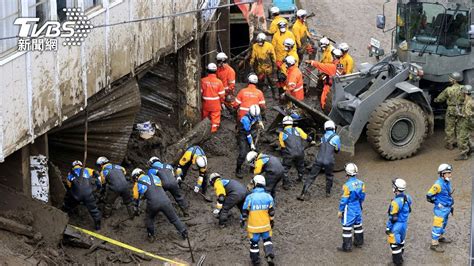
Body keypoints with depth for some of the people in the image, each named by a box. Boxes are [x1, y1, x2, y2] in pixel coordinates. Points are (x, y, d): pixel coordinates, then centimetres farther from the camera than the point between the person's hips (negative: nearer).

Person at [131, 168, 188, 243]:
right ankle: (184, 233, 24)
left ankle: (151, 236, 31)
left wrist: (136, 210, 39)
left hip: (153, 203, -2)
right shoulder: (154, 177, 24)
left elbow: (136, 198, 24)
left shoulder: (137, 184, 15)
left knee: (149, 219, 27)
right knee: (174, 218, 18)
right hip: (165, 200, 2)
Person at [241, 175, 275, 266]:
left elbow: (245, 211, -7)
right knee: (267, 240, 22)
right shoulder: (268, 197, -7)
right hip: (266, 225, 3)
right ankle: (270, 256, 5)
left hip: (253, 226, -3)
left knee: (254, 243, 14)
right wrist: (271, 221, 18)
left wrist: (243, 220, 10)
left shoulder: (250, 197, -17)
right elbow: (271, 211, 3)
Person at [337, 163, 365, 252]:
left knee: (347, 227, 3)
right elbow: (362, 196, 7)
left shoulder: (347, 185, -24)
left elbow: (344, 200, -18)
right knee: (358, 225, 21)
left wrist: (340, 210, -8)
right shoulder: (361, 183, -5)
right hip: (358, 208, 7)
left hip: (349, 209, -7)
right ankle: (359, 242, 35)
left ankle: (347, 246, 9)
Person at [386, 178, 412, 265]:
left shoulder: (396, 202, -28)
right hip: (405, 224, 8)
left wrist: (388, 228, -12)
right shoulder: (408, 198, -4)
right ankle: (400, 257, 40)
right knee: (401, 240, 25)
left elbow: (393, 218, -23)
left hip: (396, 225, -8)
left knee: (395, 243, 6)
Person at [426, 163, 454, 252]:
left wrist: (451, 206, 20)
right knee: (438, 226, -3)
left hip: (446, 208, 9)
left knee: (443, 224, 25)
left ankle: (441, 237, 45)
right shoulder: (438, 184, -24)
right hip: (440, 209, -9)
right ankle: (434, 244, 4)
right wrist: (438, 202, -13)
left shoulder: (447, 183, 4)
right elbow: (429, 196, -20)